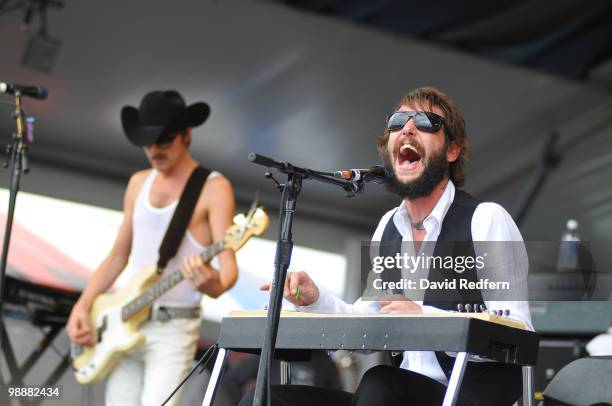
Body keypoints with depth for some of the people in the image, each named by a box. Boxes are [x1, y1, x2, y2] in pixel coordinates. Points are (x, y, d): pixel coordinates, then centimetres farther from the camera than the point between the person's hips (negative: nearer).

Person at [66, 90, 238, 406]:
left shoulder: (213, 188, -7)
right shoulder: (138, 183, 12)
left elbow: (228, 266, -15)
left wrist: (213, 283, -38)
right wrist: (82, 306, 6)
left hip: (173, 329, -6)